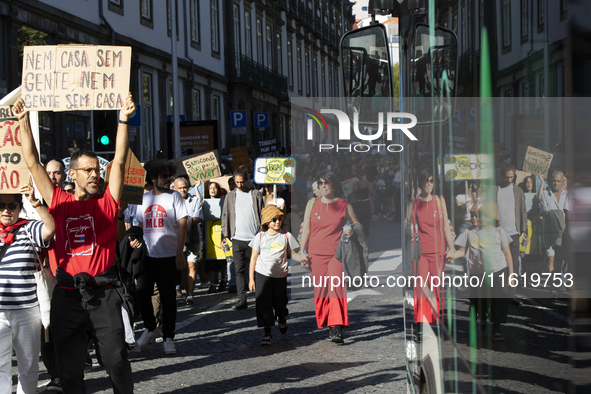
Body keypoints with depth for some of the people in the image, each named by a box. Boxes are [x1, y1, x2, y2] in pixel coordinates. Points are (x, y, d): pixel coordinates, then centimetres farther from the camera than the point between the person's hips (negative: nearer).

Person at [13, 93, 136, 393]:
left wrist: (123, 120, -11)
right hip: (68, 295, 1)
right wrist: (24, 121, -1)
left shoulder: (106, 203, 5)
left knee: (116, 361, 1)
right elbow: (33, 164, 5)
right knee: (69, 368, 8)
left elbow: (120, 162, -3)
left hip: (104, 295, -1)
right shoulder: (60, 203, 6)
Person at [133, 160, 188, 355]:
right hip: (148, 256, 3)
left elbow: (182, 226, -6)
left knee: (168, 298, 1)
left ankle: (168, 337, 11)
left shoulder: (174, 196, -1)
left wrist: (179, 254, -12)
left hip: (168, 256, -3)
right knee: (141, 293, 0)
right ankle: (151, 328, 22)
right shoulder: (144, 198, 10)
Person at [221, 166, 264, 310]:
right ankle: (242, 299, 2)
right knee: (239, 270, 0)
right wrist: (224, 236, 0)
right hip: (238, 239, 1)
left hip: (254, 237, -1)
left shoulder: (256, 194, 6)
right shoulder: (230, 196, 10)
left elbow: (262, 215, 6)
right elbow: (225, 217, 9)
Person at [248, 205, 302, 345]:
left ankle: (282, 321, 44)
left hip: (280, 275, 1)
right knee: (264, 304, -7)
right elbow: (254, 257, 3)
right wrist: (251, 279, 0)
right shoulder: (260, 236, 0)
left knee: (280, 303, 11)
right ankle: (267, 333, -1)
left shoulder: (286, 236, 1)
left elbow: (292, 254, 10)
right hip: (262, 274, -1)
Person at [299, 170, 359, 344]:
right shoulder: (312, 205, 10)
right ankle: (327, 326, 16)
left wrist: (352, 231, -8)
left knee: (336, 287, -17)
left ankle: (337, 329, -23)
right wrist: (302, 252, 8)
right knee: (320, 290, 2)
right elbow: (306, 230, 14)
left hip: (337, 254, -3)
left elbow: (357, 224, 15)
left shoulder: (345, 206, 5)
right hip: (316, 254, 3)